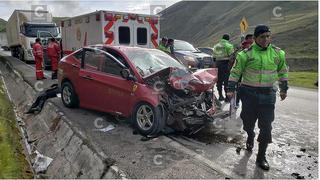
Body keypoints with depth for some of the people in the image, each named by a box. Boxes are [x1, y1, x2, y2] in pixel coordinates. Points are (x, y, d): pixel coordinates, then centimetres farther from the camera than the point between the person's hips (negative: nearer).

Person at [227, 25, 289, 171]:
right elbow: (235, 72, -2)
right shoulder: (246, 54, -8)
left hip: (268, 94, 2)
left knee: (266, 127, 1)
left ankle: (261, 157, 15)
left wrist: (283, 89, 19)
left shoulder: (278, 53, 3)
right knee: (248, 121, 12)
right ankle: (250, 138, 48)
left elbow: (283, 72, 16)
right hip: (249, 93, -2)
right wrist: (231, 89, -6)